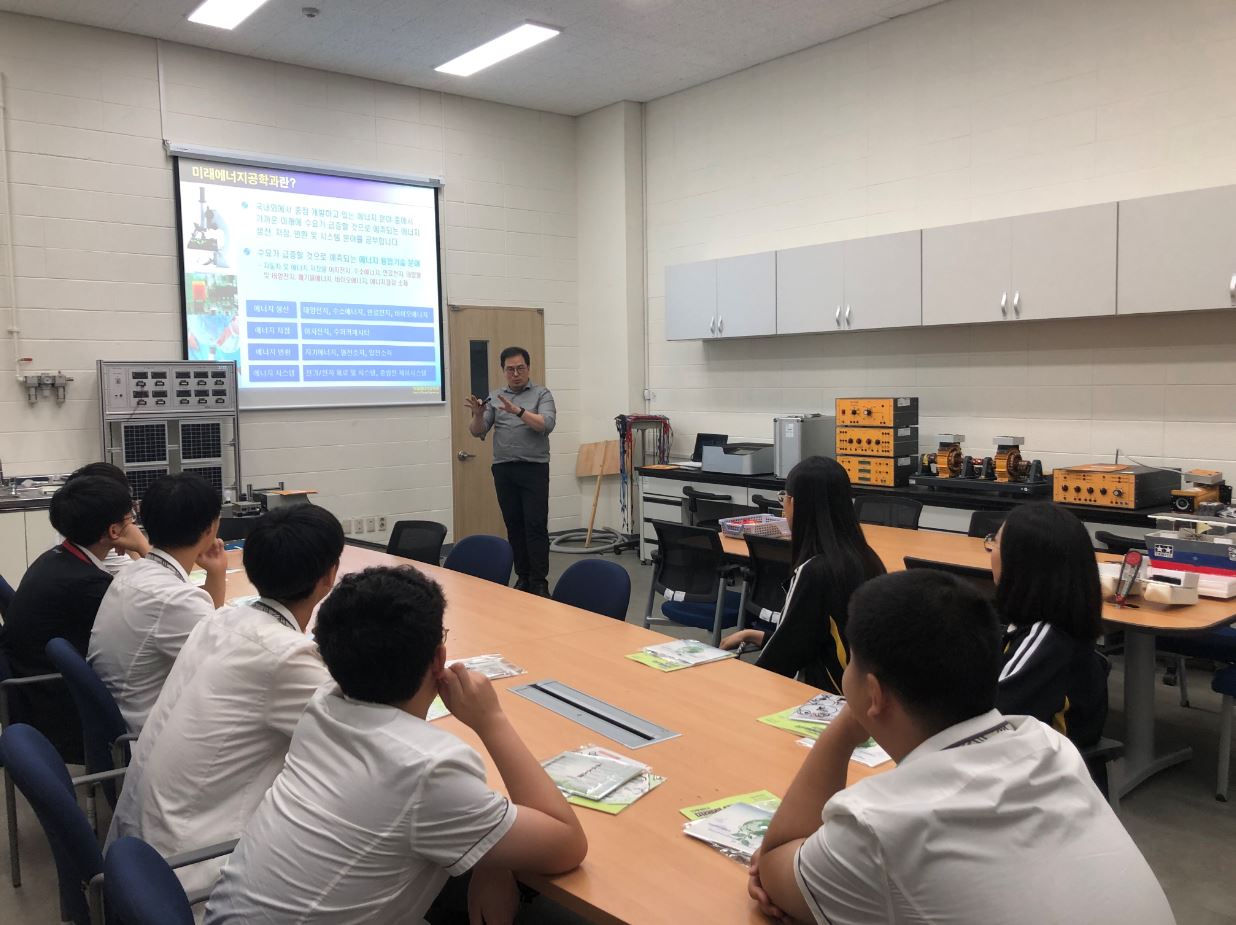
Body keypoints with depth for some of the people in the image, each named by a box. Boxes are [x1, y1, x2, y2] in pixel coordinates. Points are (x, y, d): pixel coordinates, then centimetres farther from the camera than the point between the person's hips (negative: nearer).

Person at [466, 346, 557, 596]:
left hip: (534, 469, -4)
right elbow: (478, 431, 5)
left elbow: (547, 425, -15)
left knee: (536, 525, -8)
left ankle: (540, 582, -6)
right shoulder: (494, 398, 12)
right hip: (503, 470, 4)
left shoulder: (542, 394, 1)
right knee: (514, 526, 7)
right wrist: (478, 414, -16)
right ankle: (523, 577, 16)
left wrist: (518, 411, -27)